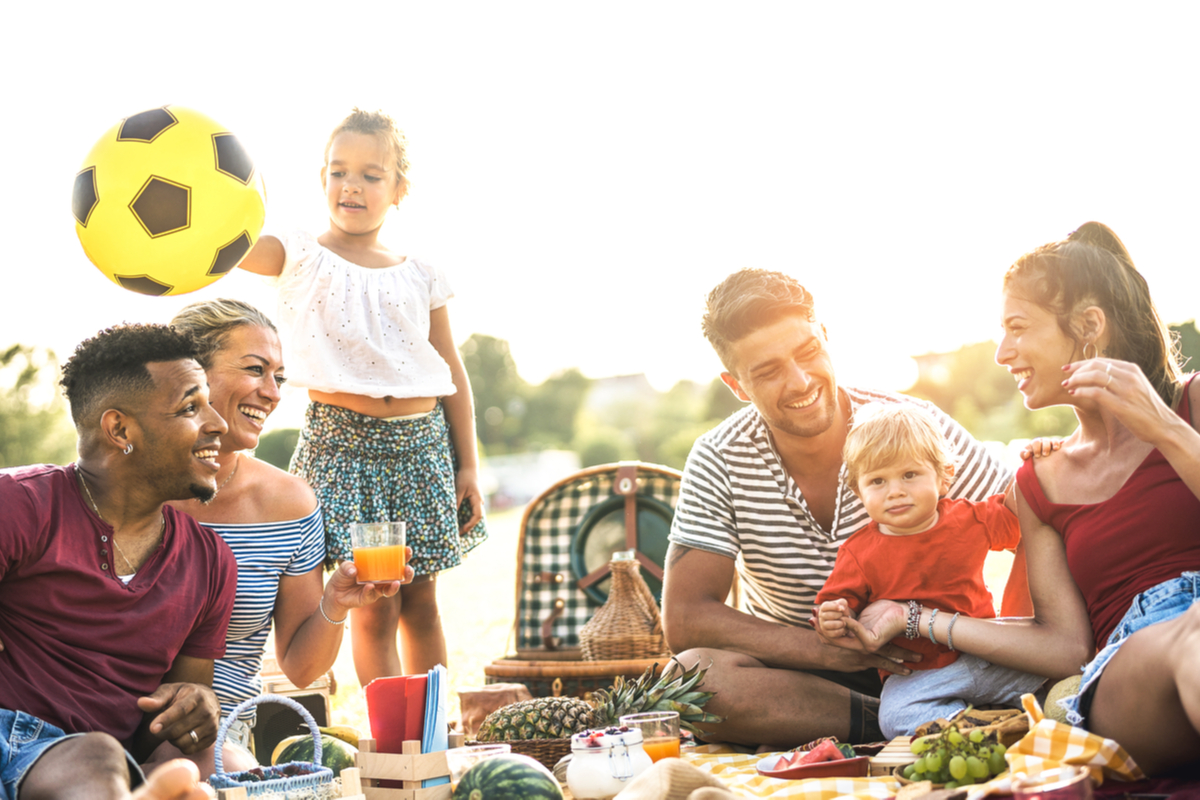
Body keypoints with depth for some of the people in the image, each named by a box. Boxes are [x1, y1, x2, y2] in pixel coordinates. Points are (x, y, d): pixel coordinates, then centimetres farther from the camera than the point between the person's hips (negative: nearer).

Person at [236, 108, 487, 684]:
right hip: (343, 441, -3)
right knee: (374, 608, -2)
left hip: (423, 442, 3)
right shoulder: (301, 259, -2)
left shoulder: (420, 277, 7)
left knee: (421, 603, 11)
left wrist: (469, 466, 7)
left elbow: (453, 377, 11)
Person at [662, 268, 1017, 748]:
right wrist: (827, 648, -26)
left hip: (919, 666, -1)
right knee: (692, 677, -32)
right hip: (797, 672, 1)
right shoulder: (718, 463, -10)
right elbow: (684, 618, -15)